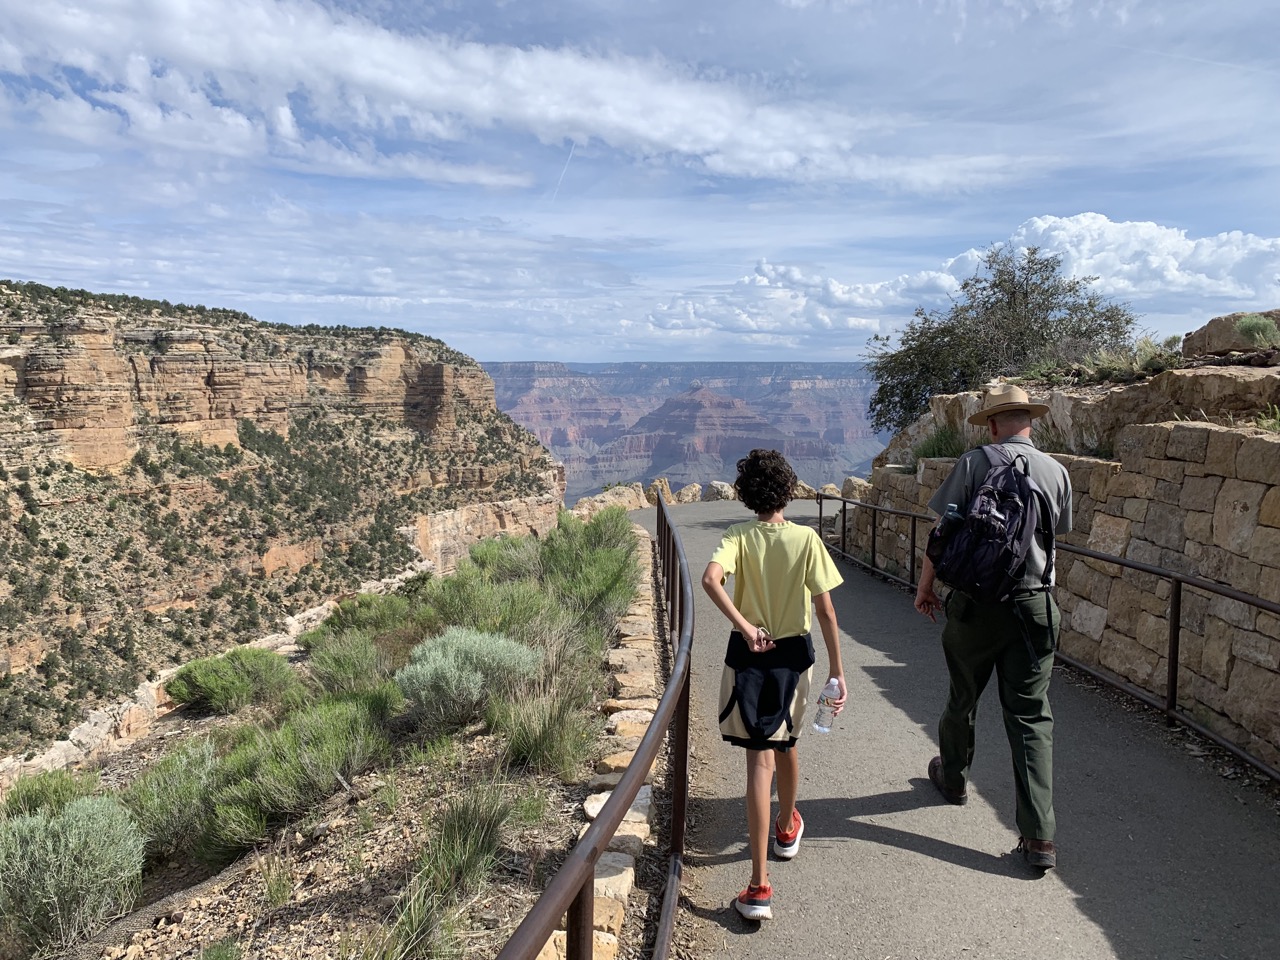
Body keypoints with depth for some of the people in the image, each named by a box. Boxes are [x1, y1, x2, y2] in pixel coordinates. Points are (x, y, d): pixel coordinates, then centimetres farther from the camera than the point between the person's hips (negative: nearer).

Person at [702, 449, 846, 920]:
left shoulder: (737, 537, -8)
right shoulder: (806, 539, -8)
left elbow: (710, 579, -28)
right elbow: (825, 610, -8)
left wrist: (743, 626, -25)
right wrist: (837, 670, -2)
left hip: (748, 654, -1)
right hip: (793, 654, 2)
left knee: (760, 761, -2)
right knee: (786, 745, 25)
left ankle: (759, 885, -5)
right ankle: (787, 828, 50)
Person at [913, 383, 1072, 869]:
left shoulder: (974, 462, -8)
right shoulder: (1056, 471, 1)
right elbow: (1056, 533, 13)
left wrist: (925, 587, 4)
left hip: (976, 605, -2)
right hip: (1034, 606, 2)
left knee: (963, 698, 19)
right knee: (1031, 715, 6)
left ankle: (952, 777, 43)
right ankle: (1039, 837, 4)